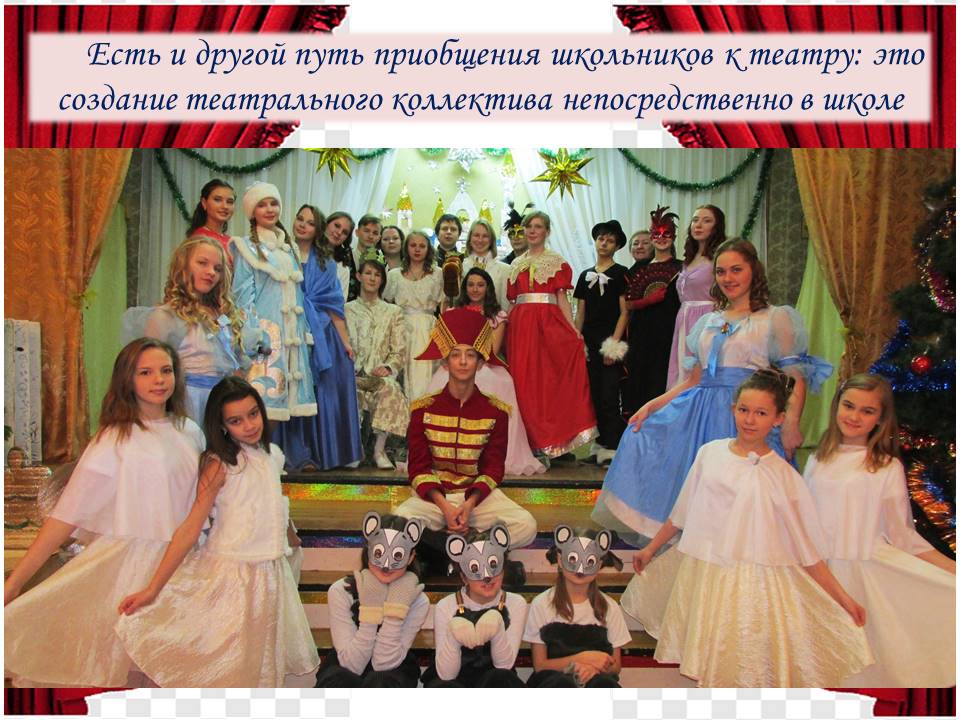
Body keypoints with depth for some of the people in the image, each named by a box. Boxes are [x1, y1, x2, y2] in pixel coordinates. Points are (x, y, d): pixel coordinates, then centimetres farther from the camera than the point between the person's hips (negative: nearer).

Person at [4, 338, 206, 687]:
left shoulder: (191, 432, 5)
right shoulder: (115, 440, -10)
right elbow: (67, 514, -13)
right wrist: (13, 583, -17)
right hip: (130, 563, -4)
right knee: (121, 673, 3)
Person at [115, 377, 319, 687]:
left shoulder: (273, 455, 4)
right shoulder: (219, 463, -14)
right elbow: (190, 528, -17)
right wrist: (152, 589, -20)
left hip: (271, 573, 6)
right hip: (229, 572, -6)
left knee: (265, 663, 16)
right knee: (227, 670, 5)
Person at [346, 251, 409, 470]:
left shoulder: (393, 312, 17)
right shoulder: (347, 309, 16)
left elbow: (400, 351, 9)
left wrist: (388, 368, -11)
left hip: (381, 374, 0)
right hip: (353, 373, 0)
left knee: (389, 388, -35)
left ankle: (379, 449, -30)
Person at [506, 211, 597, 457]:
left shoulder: (557, 262, 7)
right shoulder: (516, 265, 19)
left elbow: (562, 298, 0)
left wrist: (573, 330, -11)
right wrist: (503, 319, 4)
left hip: (549, 323, -4)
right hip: (520, 325, 4)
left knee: (549, 378, -7)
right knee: (523, 380, 1)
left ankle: (551, 441, -1)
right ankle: (530, 438, 8)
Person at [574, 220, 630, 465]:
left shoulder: (621, 273, 3)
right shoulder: (585, 275, 16)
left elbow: (624, 311, -3)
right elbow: (580, 313, 15)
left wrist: (614, 342, -12)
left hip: (610, 340, -5)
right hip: (589, 341, 5)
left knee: (609, 395, -9)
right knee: (594, 394, 6)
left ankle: (612, 445, -6)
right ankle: (601, 442, 13)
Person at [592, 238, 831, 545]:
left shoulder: (776, 318, 4)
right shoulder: (708, 322, 19)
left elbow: (796, 378, -4)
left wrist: (791, 423, -21)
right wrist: (652, 405, 6)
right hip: (700, 412, 6)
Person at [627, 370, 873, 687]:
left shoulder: (784, 476, -4)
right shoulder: (710, 452, 2)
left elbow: (808, 551, -1)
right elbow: (682, 513, 13)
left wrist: (844, 599, -5)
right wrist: (650, 549, 20)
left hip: (754, 584, -3)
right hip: (701, 577, 3)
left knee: (748, 669, 1)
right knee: (704, 665, 11)